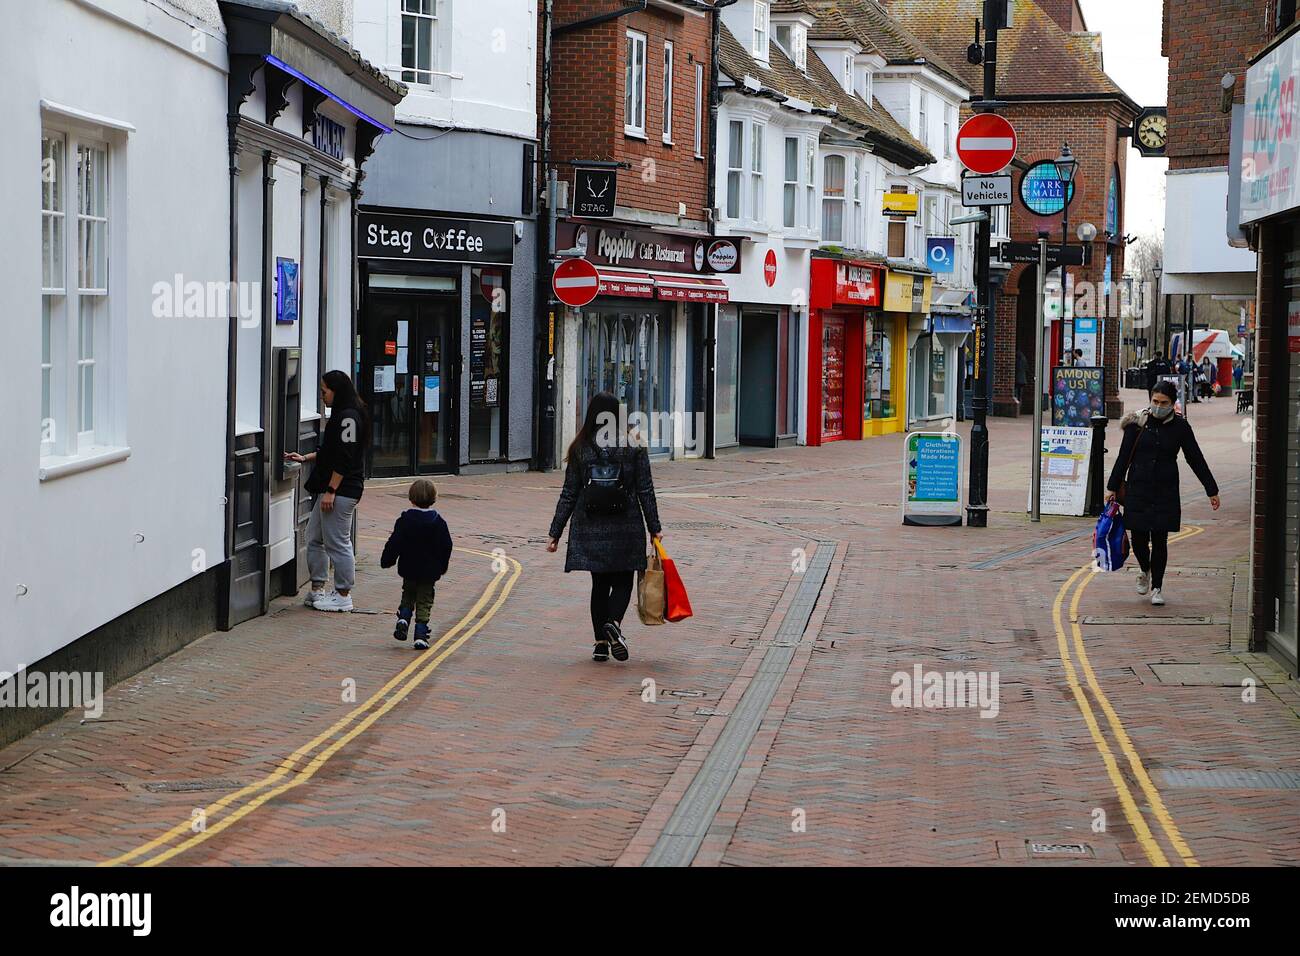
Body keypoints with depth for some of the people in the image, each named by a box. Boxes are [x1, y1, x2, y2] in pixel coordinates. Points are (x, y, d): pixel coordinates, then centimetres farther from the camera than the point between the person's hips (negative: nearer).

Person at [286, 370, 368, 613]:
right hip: (330, 489, 11)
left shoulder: (348, 417, -15)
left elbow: (344, 458, -20)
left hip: (341, 491, -11)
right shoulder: (341, 415, 17)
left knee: (337, 542, -4)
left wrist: (331, 490, -20)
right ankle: (317, 589, 18)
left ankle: (343, 595, 4)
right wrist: (305, 458, 19)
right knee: (315, 538, 13)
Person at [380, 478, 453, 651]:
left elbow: (394, 543, -6)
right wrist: (442, 566, 15)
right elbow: (446, 546, 1)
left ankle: (403, 618, -4)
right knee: (424, 603, 6)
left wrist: (387, 560, 7)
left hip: (408, 569, 0)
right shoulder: (438, 522, -5)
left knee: (408, 597, 21)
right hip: (430, 571, 0)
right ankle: (421, 635, -3)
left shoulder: (404, 520, -7)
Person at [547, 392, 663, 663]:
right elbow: (645, 491, -3)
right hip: (626, 528, -1)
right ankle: (614, 623, -18)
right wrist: (654, 528, 4)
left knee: (600, 583, 12)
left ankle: (601, 642, 9)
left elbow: (569, 494, 1)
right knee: (623, 581, 9)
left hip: (590, 528, 1)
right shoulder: (634, 446, -3)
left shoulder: (581, 449, 0)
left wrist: (555, 533, 6)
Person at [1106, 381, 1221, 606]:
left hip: (1166, 491, 0)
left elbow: (1196, 459, 6)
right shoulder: (1138, 423, -1)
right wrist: (1113, 488, 2)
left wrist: (1212, 490, 7)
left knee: (1160, 540, -2)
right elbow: (1124, 457, 3)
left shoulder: (1179, 427, 0)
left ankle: (1157, 587, 12)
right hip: (1138, 490, 0)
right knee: (1139, 538, 1)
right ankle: (1145, 571, 33)